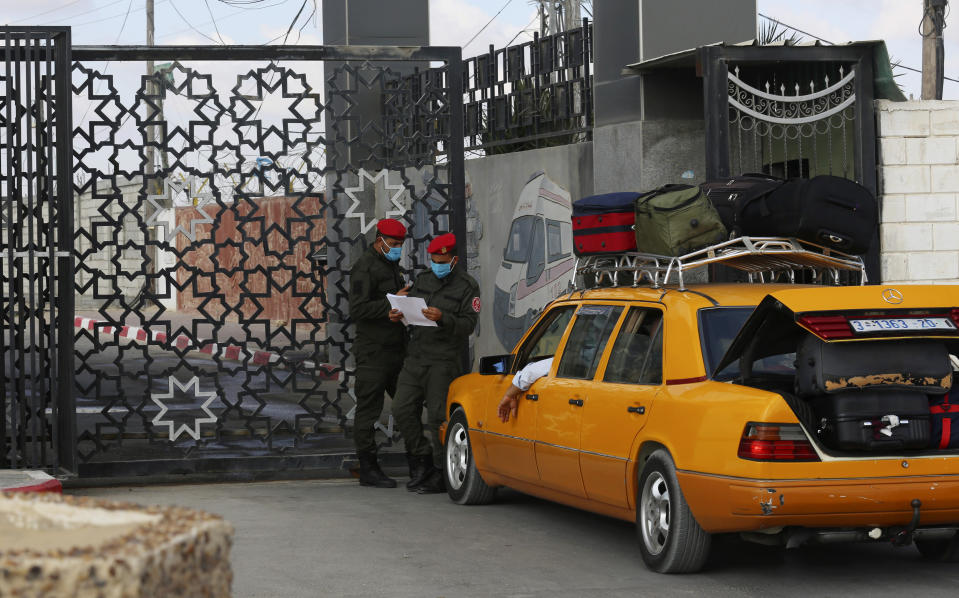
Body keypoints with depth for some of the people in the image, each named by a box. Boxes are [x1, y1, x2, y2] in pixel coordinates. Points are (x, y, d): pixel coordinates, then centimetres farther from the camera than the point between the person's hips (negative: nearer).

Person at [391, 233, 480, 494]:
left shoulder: (467, 286, -2)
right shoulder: (423, 280, 16)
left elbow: (468, 324, -11)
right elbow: (411, 311, 20)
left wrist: (443, 318, -27)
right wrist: (398, 316, -3)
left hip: (443, 361, -6)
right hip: (416, 357, 6)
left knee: (437, 416, -6)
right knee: (402, 409, 2)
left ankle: (441, 474, 2)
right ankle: (422, 459, 19)